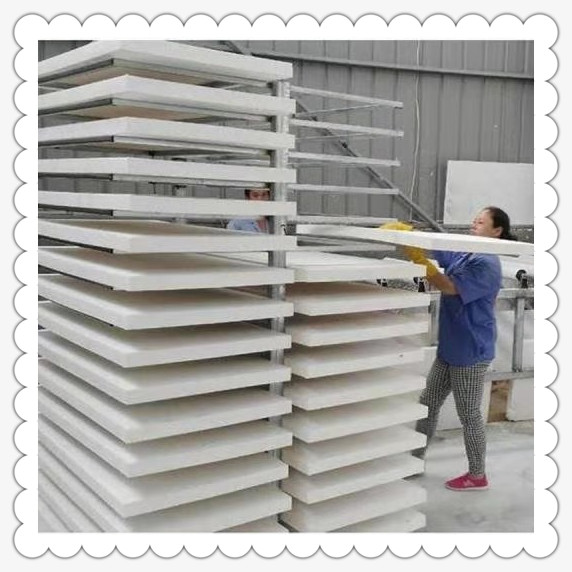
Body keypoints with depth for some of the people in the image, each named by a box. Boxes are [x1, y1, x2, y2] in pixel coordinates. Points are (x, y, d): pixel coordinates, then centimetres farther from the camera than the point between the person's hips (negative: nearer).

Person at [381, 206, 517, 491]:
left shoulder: (486, 264, -19)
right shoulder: (463, 253, 6)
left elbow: (449, 287, -24)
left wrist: (416, 257, -30)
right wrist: (408, 234, -15)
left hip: (471, 352, -9)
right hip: (450, 348, 9)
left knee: (469, 414, 4)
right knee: (428, 403, 15)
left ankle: (477, 476, 21)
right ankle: (415, 458, 30)